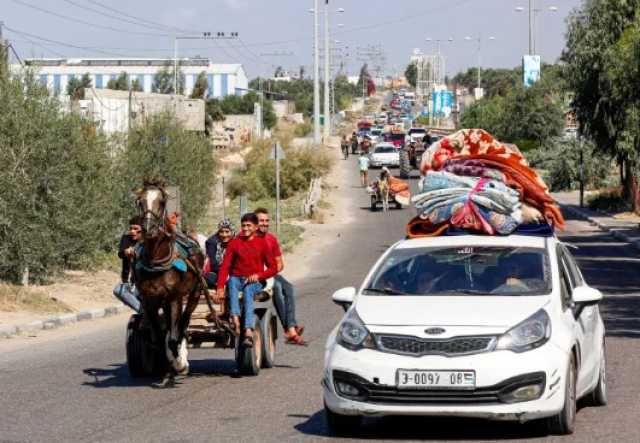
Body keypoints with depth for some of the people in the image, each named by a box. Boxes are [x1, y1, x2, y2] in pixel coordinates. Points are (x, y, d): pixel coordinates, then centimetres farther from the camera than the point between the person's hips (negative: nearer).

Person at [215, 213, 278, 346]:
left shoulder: (262, 243, 6)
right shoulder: (235, 243, 7)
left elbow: (273, 268, 6)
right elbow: (225, 266, -2)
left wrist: (258, 275, -12)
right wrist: (220, 288, -16)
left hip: (254, 282, -2)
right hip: (237, 279, 2)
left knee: (247, 290, -34)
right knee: (232, 281, -33)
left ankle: (248, 331, -50)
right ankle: (235, 320, -50)